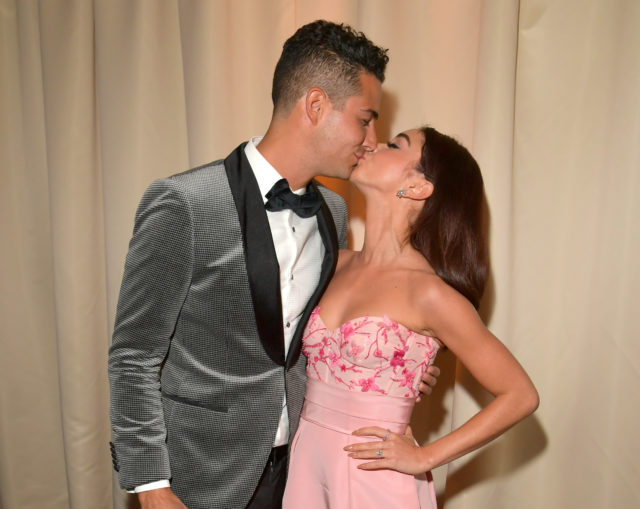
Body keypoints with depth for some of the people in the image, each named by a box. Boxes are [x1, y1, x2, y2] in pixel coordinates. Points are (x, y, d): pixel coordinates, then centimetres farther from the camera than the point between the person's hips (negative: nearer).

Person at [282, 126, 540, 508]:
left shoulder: (428, 292, -16)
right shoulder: (340, 265, 0)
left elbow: (520, 396, -11)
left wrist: (424, 458, -10)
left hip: (372, 475, -5)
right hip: (306, 462, 5)